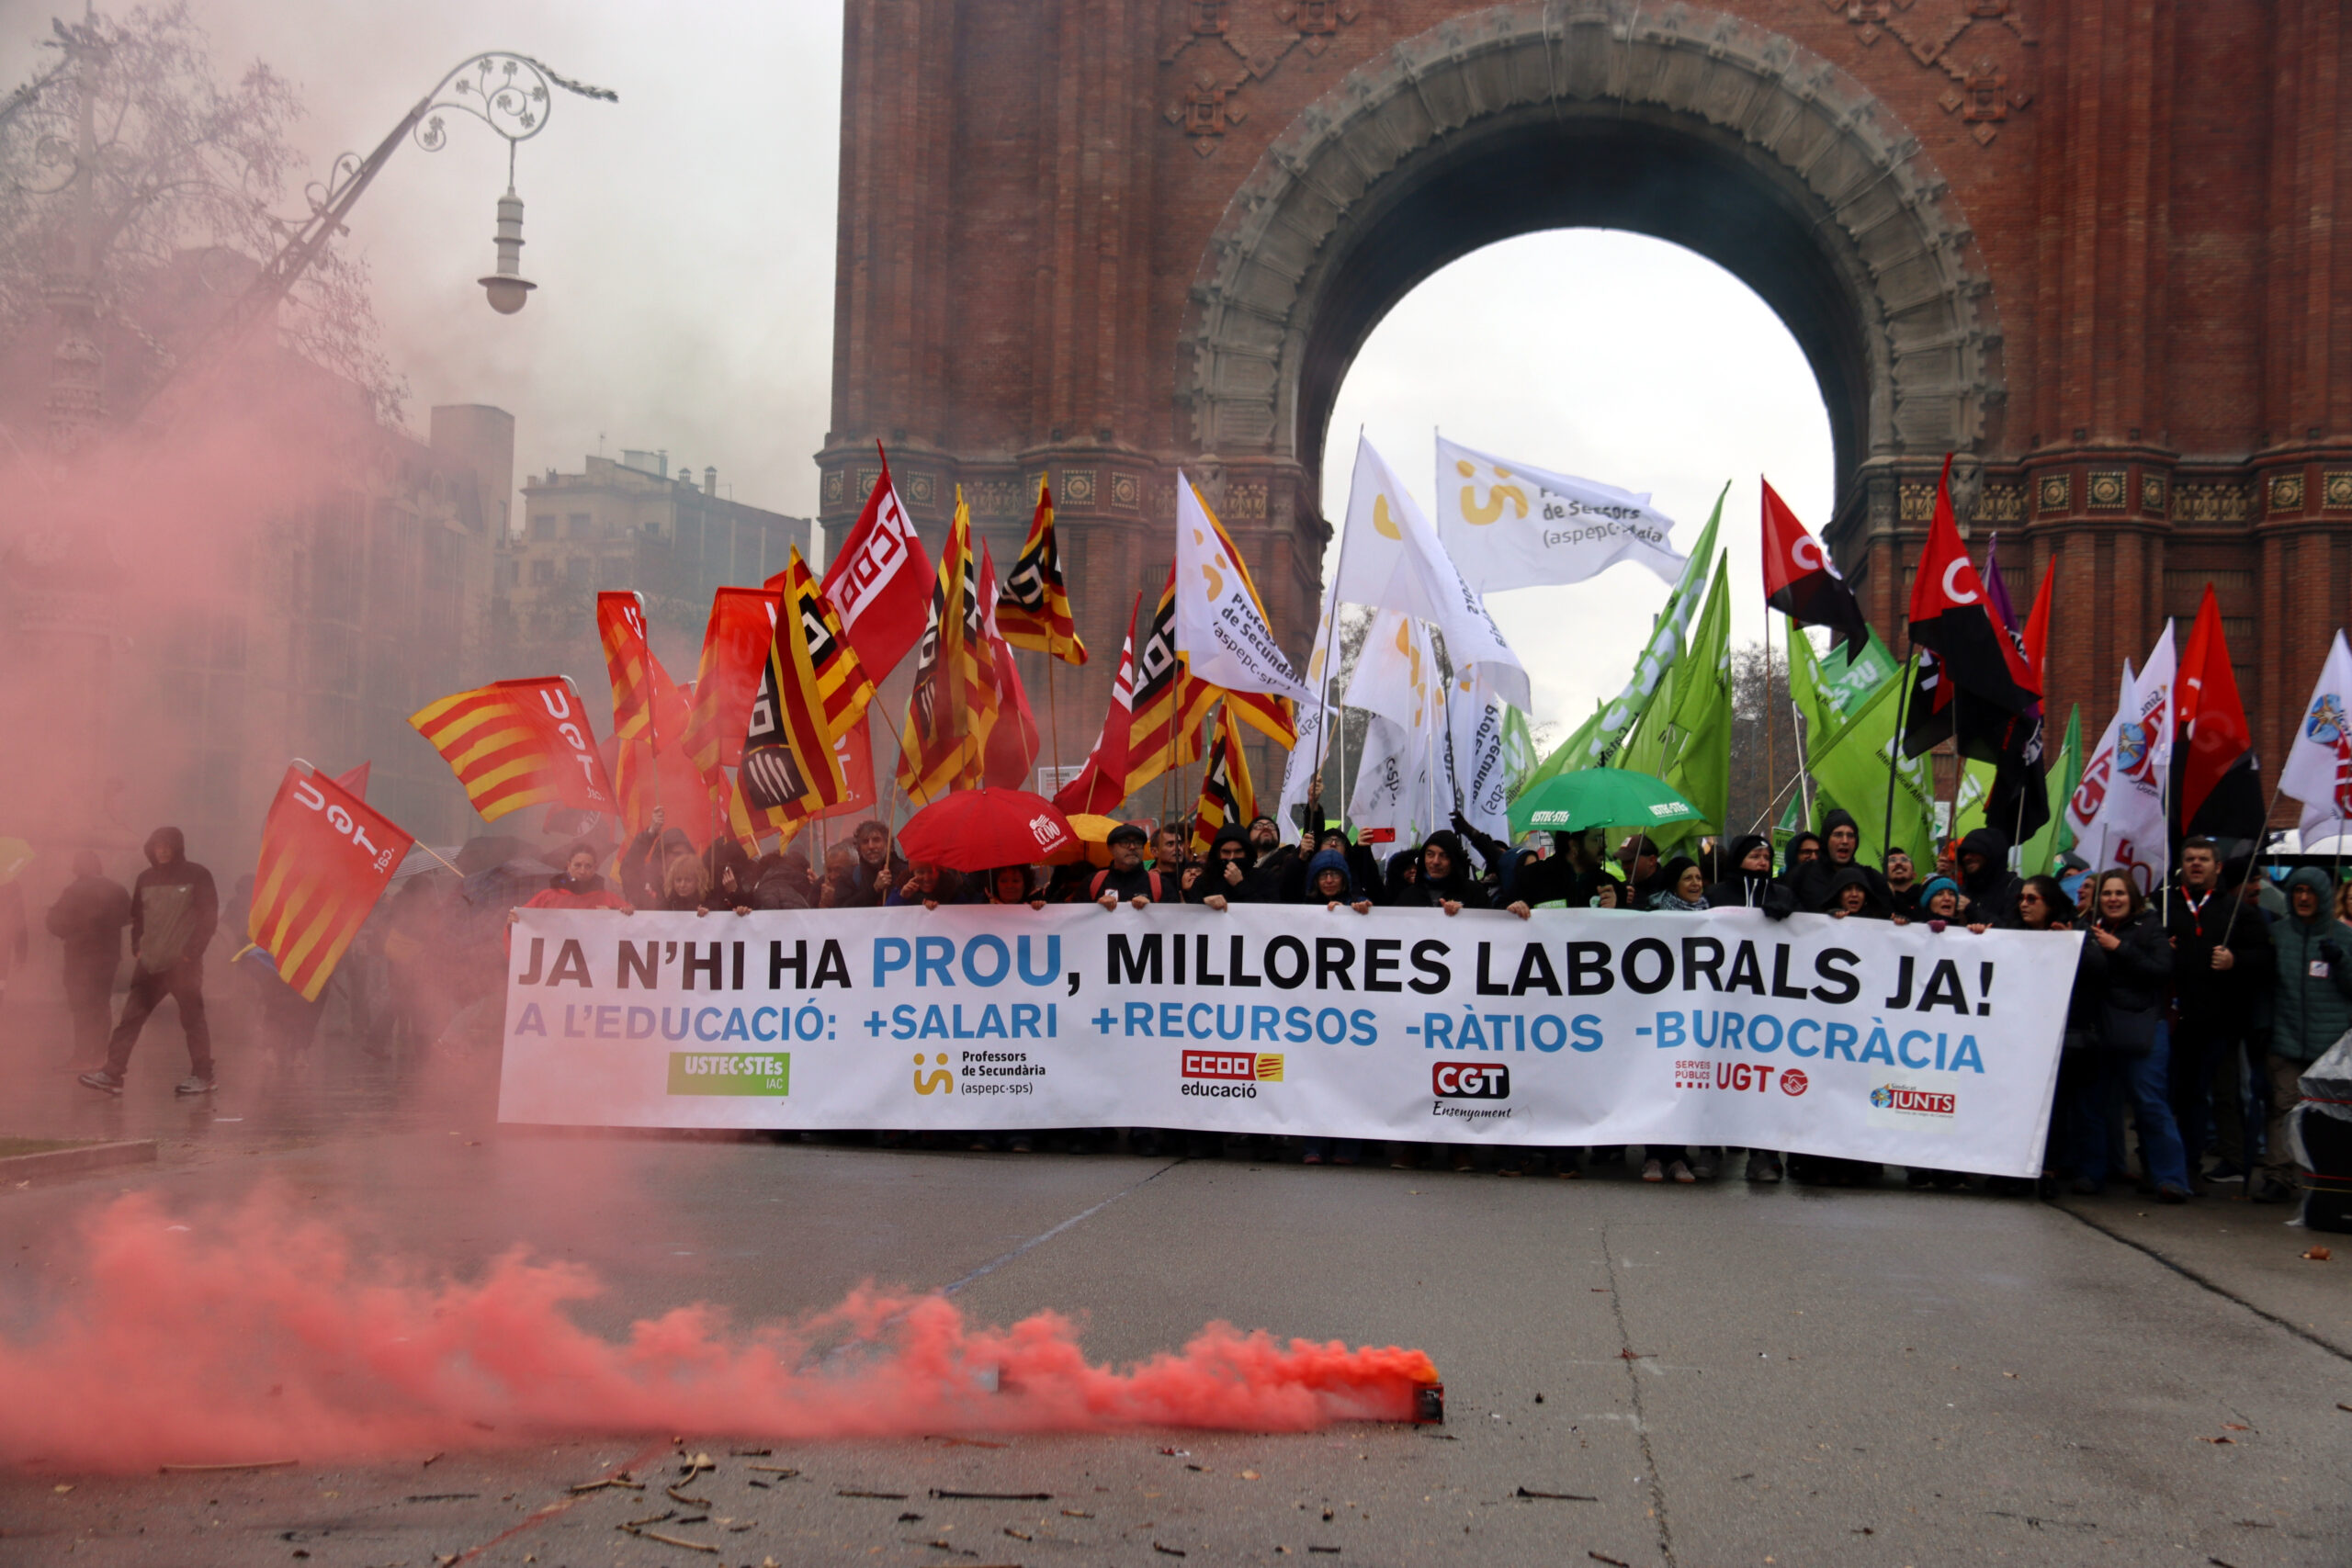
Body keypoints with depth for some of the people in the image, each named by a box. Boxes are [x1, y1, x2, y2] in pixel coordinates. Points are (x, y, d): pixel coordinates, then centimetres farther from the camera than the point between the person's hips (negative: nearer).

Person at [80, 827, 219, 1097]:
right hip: (149, 963, 5)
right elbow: (137, 917, 18)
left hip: (183, 963, -5)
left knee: (192, 1018, 0)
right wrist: (137, 948, 6)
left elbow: (209, 918, -6)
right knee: (130, 1017, -1)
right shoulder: (146, 879, 12)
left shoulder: (196, 876, -3)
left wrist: (192, 952, -11)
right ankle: (112, 1073, -2)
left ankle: (203, 1075, 7)